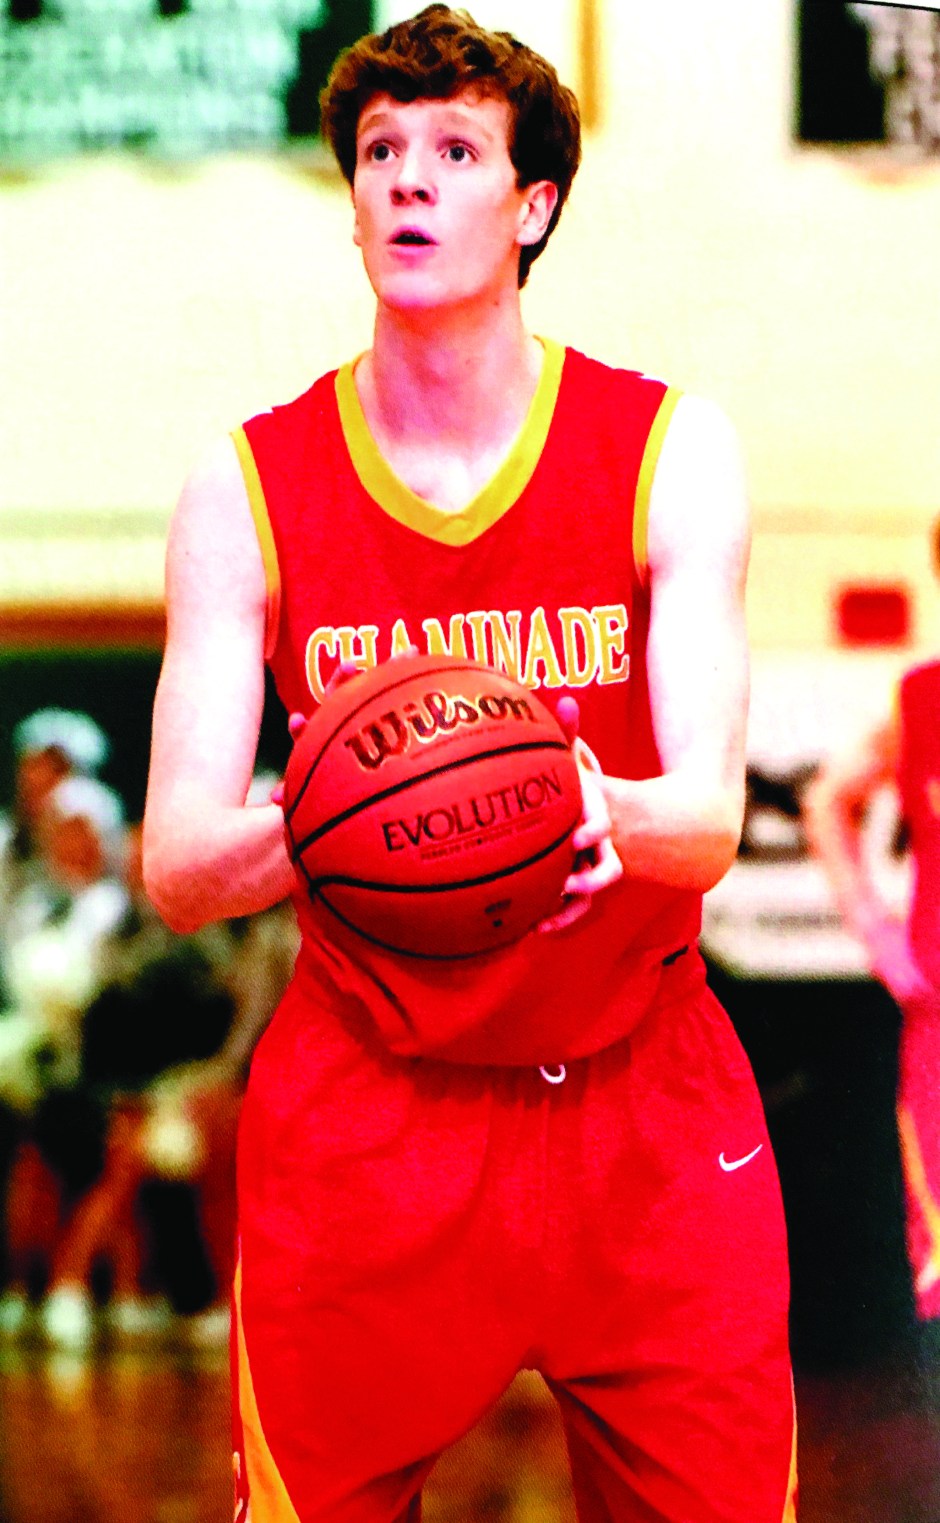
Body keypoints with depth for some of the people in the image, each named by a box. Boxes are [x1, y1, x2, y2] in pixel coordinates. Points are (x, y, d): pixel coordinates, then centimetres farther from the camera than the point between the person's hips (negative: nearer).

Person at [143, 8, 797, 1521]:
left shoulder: (669, 450, -5)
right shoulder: (250, 486, -4)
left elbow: (712, 819, -14)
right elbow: (174, 864, -11)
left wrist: (605, 815, -38)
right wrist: (305, 827, -34)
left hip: (646, 1110, 0)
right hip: (363, 1125, 0)